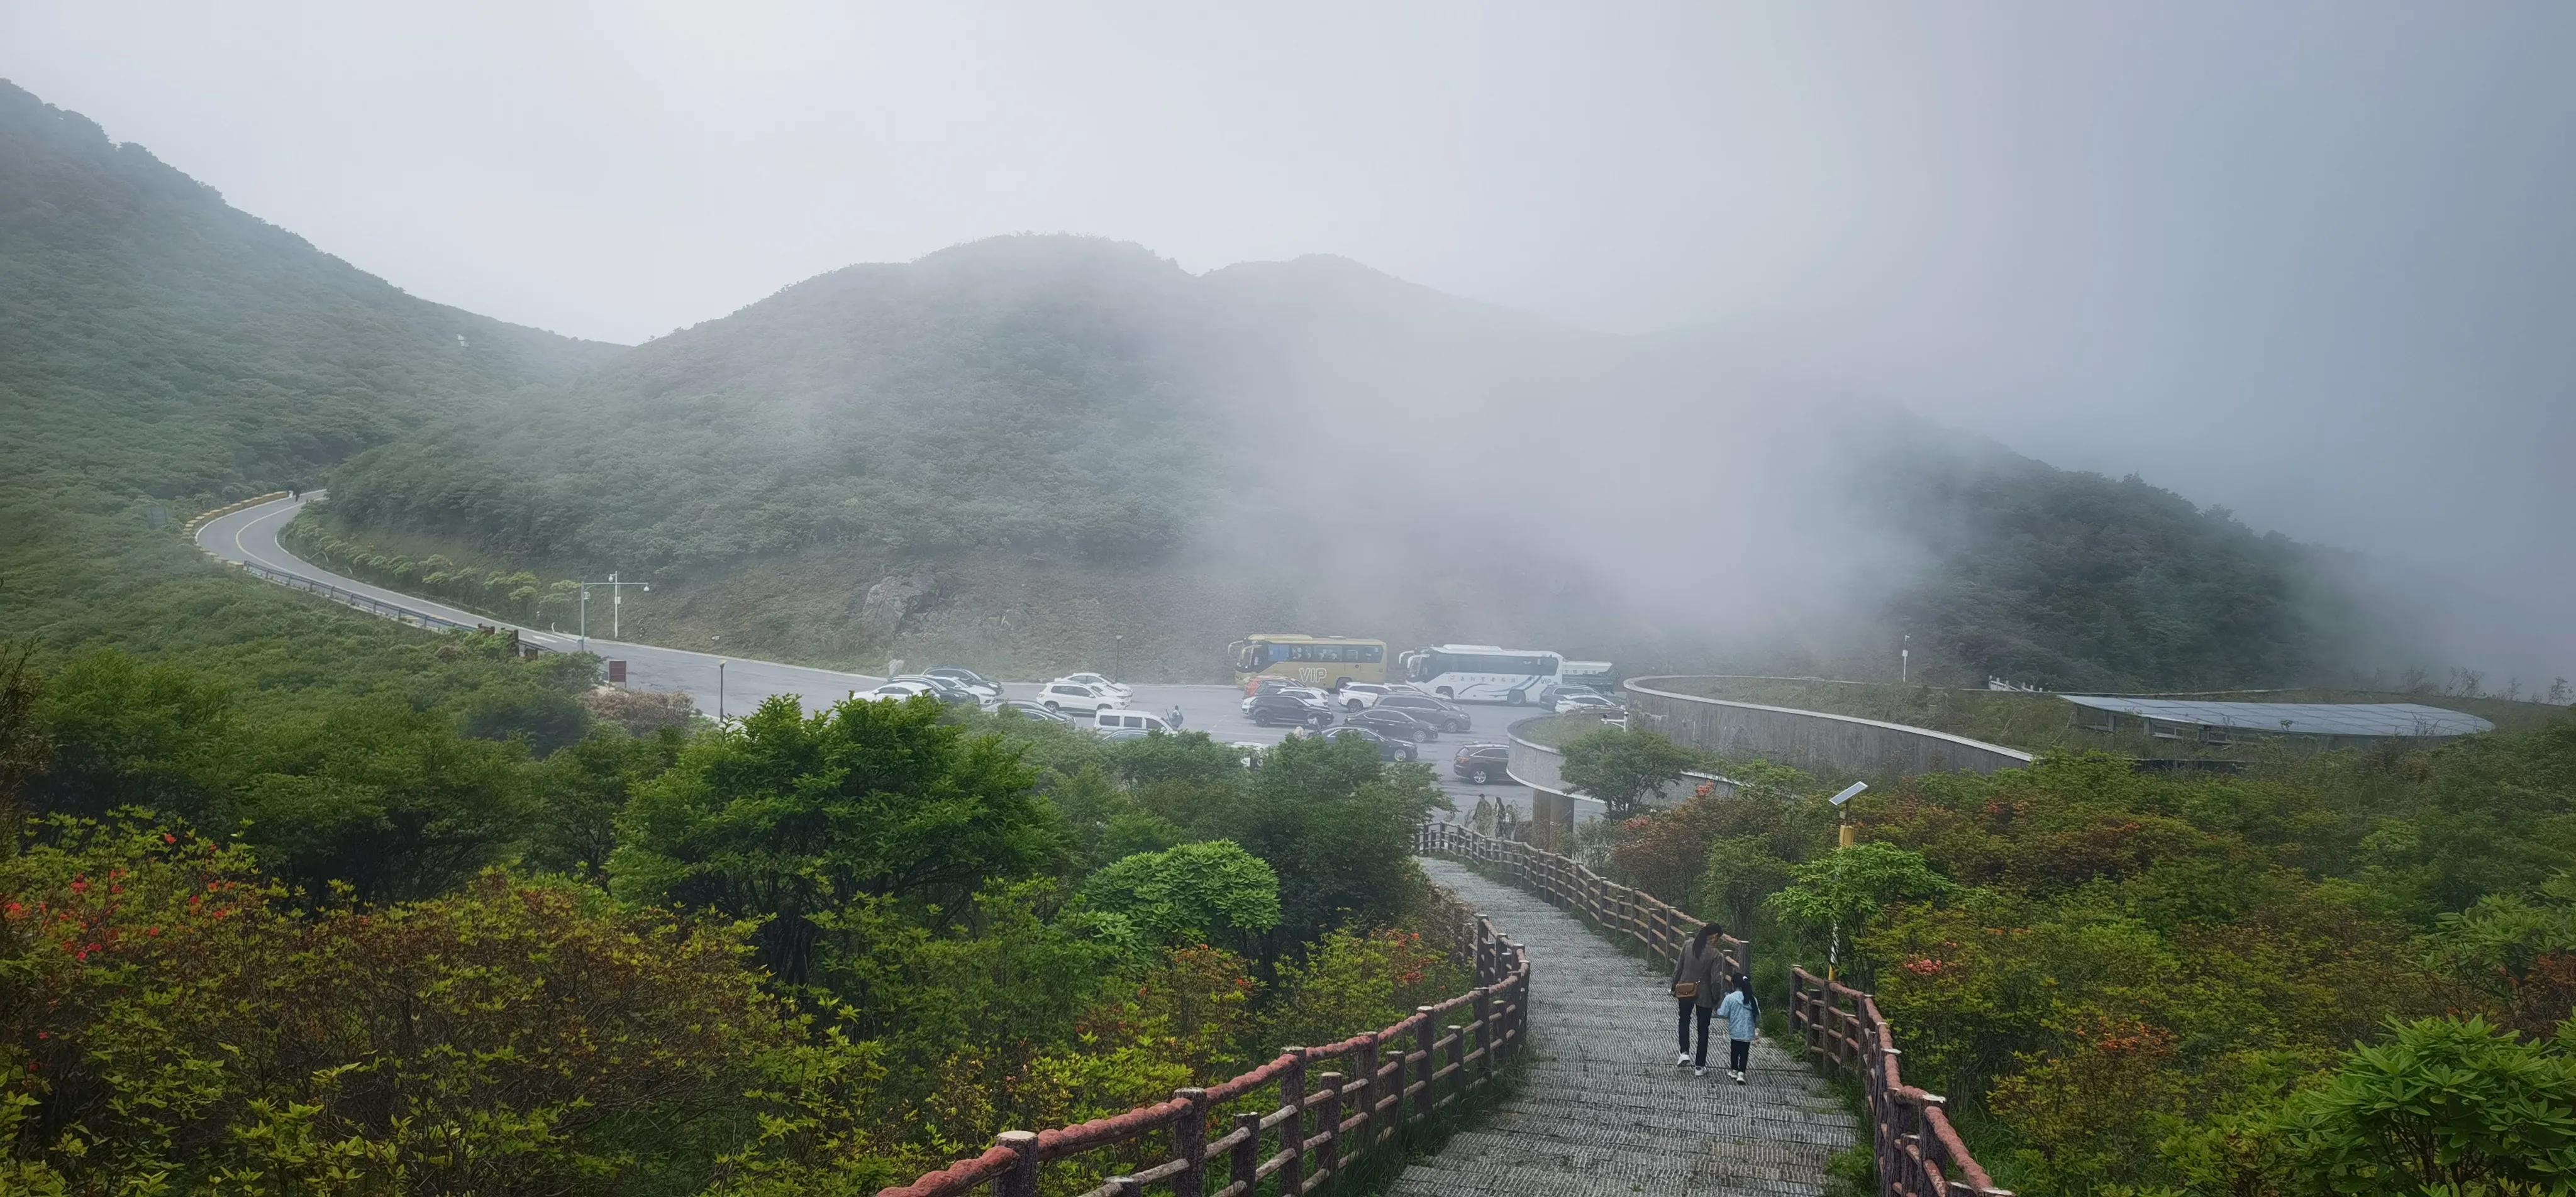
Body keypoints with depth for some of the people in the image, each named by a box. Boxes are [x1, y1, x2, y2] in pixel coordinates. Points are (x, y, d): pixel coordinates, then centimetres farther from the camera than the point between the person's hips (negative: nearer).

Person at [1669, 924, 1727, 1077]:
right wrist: (1716, 1001, -3)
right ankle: (1699, 1066, 15)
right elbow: (1715, 981, -17)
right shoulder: (1716, 955, -17)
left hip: (1685, 991, 3)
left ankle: (1684, 1053, 8)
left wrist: (1674, 987, 14)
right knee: (1703, 1029, 12)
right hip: (1704, 995, -3)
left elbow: (1678, 969, 1)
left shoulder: (1689, 946, -5)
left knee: (1684, 1021, 26)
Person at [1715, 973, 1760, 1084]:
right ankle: (1741, 1074, -9)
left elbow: (1722, 1014, -12)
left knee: (1734, 1051, 18)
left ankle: (1734, 1070, 32)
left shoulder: (1730, 998, -12)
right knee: (1744, 1053, 5)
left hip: (1735, 1032, -1)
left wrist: (1718, 1008, 9)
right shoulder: (1752, 999, -2)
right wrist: (1757, 1025, 21)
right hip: (1748, 1033, 1)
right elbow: (1758, 1015, 2)